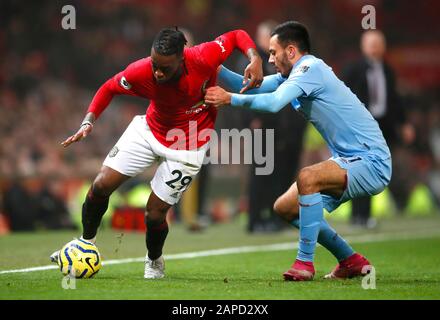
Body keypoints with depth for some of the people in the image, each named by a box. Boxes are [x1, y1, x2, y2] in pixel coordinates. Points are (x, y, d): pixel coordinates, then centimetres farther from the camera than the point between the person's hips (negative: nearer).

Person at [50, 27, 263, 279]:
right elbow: (109, 88, -6)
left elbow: (236, 36, -14)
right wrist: (89, 121, -19)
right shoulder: (141, 72, -26)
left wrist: (255, 59, -31)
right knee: (101, 186, 0)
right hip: (149, 129, 3)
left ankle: (155, 263, 30)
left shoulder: (203, 59, -32)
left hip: (187, 146, -3)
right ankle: (86, 242, 31)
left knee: (155, 213, -5)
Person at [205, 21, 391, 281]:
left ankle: (305, 262, -24)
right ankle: (352, 262, 20)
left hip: (371, 162, -10)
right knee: (285, 208, 10)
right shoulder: (294, 73, 12)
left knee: (307, 178, -34)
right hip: (348, 160, 10)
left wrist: (229, 99, -22)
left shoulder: (310, 67, -17)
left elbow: (274, 102, -30)